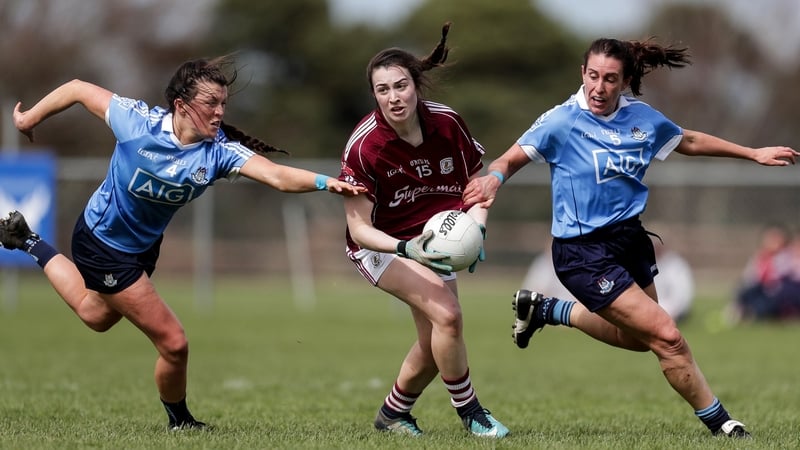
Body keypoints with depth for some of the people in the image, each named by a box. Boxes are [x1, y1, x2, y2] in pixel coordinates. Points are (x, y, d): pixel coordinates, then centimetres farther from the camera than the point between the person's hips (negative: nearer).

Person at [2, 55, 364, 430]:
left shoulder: (218, 150, -22)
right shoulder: (138, 121, -29)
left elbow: (277, 176, -37)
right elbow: (79, 89, -15)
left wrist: (325, 182, -54)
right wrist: (30, 118, -4)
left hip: (143, 243, 6)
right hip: (102, 242, -6)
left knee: (96, 316, 34)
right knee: (174, 344, -9)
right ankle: (180, 421, 18)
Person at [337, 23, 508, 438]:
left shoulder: (447, 123, -16)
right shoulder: (363, 146, -26)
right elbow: (359, 227, -22)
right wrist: (405, 249, -38)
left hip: (432, 239, 5)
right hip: (380, 245, -5)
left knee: (434, 345, 6)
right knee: (447, 314, -25)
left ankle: (393, 413, 32)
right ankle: (470, 411, -7)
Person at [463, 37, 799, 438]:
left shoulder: (641, 117, -1)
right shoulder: (561, 122, -17)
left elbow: (690, 142, 16)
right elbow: (509, 160, -14)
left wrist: (754, 153, 18)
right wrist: (493, 179, -38)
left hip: (630, 239, 7)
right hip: (585, 252, -7)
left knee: (636, 338, 23)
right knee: (666, 336, -12)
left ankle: (544, 310, 37)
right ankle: (718, 422, 6)